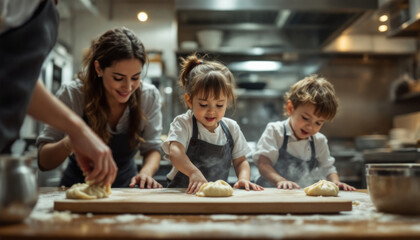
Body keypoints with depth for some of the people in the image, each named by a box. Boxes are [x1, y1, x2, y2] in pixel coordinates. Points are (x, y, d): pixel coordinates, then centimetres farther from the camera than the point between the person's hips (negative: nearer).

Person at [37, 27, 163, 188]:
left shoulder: (149, 96, -12)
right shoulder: (71, 95, -19)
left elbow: (152, 148, -2)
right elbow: (44, 161, -16)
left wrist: (146, 173, -25)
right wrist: (69, 143, -39)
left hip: (125, 187, 1)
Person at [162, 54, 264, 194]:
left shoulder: (231, 128, 6)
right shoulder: (183, 124, -7)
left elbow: (240, 161, 12)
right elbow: (174, 152, -25)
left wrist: (244, 178, -10)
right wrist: (194, 172, -44)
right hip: (182, 193, -3)